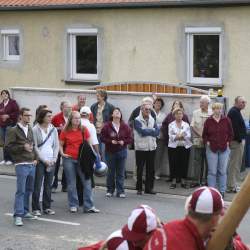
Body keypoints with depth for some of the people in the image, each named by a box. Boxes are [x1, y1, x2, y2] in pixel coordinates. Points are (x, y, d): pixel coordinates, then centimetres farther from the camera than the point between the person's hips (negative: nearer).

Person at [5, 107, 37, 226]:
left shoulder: (30, 130, 16)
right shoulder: (13, 130, -5)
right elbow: (8, 146, -10)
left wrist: (35, 157, 11)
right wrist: (23, 147, -17)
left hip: (32, 164, 7)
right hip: (21, 164, -7)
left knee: (29, 189, 12)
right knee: (20, 191, -9)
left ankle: (25, 211, 23)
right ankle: (18, 215, -7)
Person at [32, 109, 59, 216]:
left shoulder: (53, 129, 9)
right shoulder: (36, 129, -5)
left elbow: (56, 145, 11)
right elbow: (35, 147, -8)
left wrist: (54, 159, -1)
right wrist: (44, 160, -10)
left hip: (51, 161, 4)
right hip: (39, 160, -4)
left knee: (48, 185, 7)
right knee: (37, 185, -4)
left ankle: (47, 207, 15)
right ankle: (36, 208, 1)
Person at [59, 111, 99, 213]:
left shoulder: (84, 130, 3)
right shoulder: (65, 131, 1)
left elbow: (88, 143, 10)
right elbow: (60, 144, 9)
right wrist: (62, 153, -6)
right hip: (69, 159, -1)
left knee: (87, 181, -2)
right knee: (71, 183, 6)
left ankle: (89, 206, 3)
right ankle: (73, 205, 16)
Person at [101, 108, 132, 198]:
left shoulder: (125, 126, 1)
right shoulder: (107, 126, -4)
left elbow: (129, 138, 3)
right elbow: (102, 138, -4)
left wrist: (124, 142, -14)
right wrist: (110, 141, -17)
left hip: (122, 152, 1)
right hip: (110, 152, -1)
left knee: (121, 172, 4)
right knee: (111, 172, 6)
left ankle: (120, 191, 10)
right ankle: (110, 190, 19)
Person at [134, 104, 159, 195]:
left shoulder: (152, 120, 11)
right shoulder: (137, 120, -5)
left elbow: (157, 132, -2)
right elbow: (142, 131, -19)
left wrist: (147, 131, -12)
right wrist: (152, 131, -8)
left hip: (151, 148, 5)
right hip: (141, 148, -5)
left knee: (151, 169, 7)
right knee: (140, 169, 2)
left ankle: (149, 187, 16)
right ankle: (139, 188, 10)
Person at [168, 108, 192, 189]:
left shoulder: (186, 125, 10)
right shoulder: (171, 125, 7)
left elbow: (189, 136, 0)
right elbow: (170, 136, -4)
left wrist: (182, 136, -18)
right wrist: (177, 137, -21)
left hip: (185, 147, 1)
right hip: (173, 147, -1)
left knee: (184, 164, 1)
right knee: (174, 164, -3)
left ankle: (183, 181, 10)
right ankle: (173, 181, 5)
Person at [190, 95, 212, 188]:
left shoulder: (212, 113, 0)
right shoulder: (195, 113, 6)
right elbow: (193, 126, 2)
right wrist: (200, 135, -8)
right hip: (198, 141, 2)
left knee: (208, 161, 3)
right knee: (197, 161, 2)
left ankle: (207, 181, 11)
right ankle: (197, 180, 8)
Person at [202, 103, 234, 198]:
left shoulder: (226, 120, 3)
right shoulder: (208, 121, 1)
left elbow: (231, 133, 10)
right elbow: (204, 134, 9)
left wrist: (228, 142, 0)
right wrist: (207, 142, -3)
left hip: (224, 149, 1)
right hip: (212, 149, -1)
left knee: (223, 171, 4)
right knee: (212, 171, 0)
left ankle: (222, 191, 12)